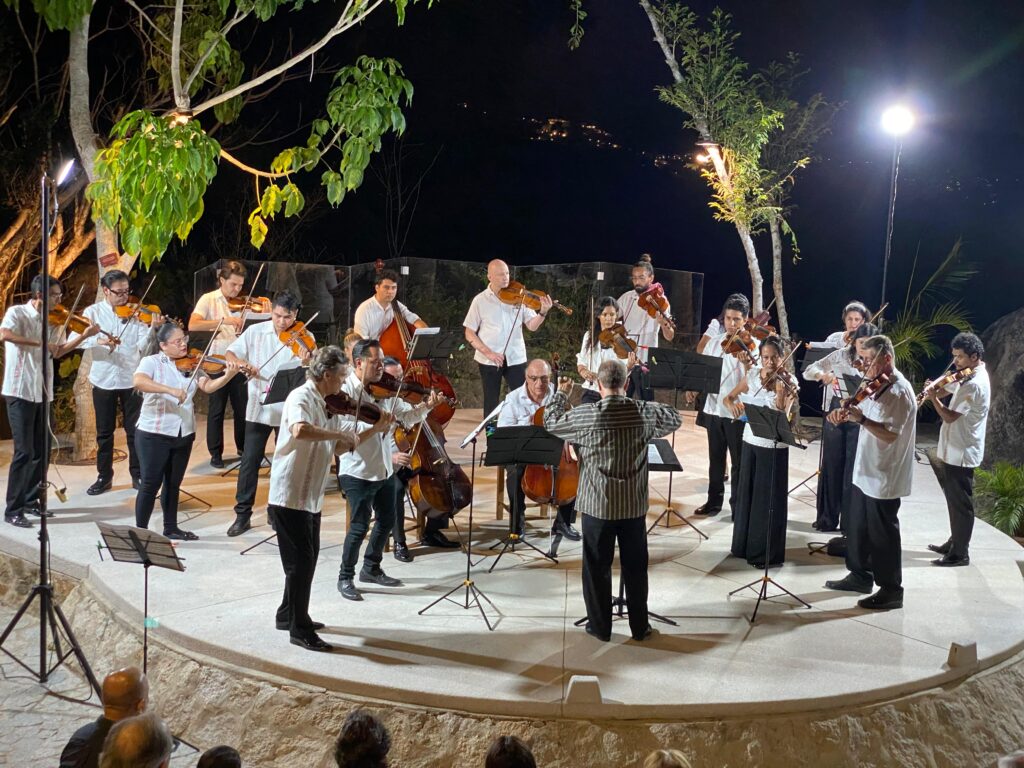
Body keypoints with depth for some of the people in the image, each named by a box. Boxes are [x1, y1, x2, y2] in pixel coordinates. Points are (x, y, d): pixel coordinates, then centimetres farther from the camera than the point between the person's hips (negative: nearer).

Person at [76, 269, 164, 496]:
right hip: (103, 380, 0)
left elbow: (142, 346, -11)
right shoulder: (93, 312, -1)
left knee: (135, 430, 5)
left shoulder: (136, 312, -2)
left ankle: (138, 475, 17)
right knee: (104, 432, 10)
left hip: (131, 379, 0)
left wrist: (152, 328, -27)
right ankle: (104, 477, 21)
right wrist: (98, 340, -29)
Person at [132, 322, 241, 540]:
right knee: (150, 484, -2)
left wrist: (228, 376, -25)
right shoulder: (151, 362, -8)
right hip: (153, 433, -5)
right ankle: (141, 530, 9)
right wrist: (170, 390, -36)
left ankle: (171, 528, 26)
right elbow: (137, 381, -28)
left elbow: (207, 386, -7)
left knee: (173, 483, 15)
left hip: (184, 433, 5)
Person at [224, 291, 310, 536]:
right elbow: (230, 353, 1)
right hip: (258, 407, 1)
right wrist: (243, 364, -20)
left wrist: (306, 362, -34)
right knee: (250, 461, 3)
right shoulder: (255, 332, 0)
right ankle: (243, 514, 13)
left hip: (289, 409, -1)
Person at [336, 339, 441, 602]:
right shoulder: (346, 391, -15)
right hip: (358, 472, -7)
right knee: (360, 526, -3)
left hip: (385, 470, 7)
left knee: (387, 521, 18)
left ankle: (371, 569, 36)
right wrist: (377, 425, -28)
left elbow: (406, 417, 8)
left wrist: (426, 406, -8)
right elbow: (346, 431, -24)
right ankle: (345, 578, 16)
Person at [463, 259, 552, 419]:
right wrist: (488, 353, -13)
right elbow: (469, 334, 0)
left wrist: (543, 312, -22)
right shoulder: (480, 300, -1)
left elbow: (532, 326, -2)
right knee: (491, 403, 8)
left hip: (515, 358, 1)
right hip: (489, 360, -1)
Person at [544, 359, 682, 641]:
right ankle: (640, 626, 23)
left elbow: (551, 422, 3)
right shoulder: (643, 412, -8)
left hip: (597, 506, -2)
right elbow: (675, 419, 10)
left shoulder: (585, 415, -14)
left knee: (597, 567, 11)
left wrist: (562, 393, 18)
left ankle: (600, 626, 20)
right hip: (634, 506, 2)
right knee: (635, 567, 13)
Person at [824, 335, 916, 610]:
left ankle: (891, 590, 13)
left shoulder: (899, 392, -20)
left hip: (884, 477, -9)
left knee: (882, 534, 1)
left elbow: (890, 434, -25)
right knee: (858, 528, 19)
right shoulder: (877, 386, 9)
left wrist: (861, 419, -34)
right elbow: (867, 416, 16)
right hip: (866, 472, 9)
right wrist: (845, 413, -4)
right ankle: (860, 576, 34)